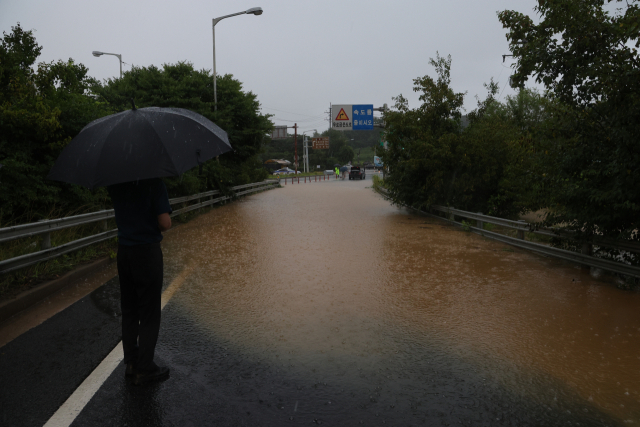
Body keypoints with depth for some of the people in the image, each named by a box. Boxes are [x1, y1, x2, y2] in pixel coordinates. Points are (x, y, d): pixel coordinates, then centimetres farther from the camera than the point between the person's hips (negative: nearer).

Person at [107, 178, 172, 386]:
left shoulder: (115, 183, 1)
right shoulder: (154, 183, -17)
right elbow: (165, 223, -20)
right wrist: (156, 227, 2)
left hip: (123, 251, 6)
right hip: (147, 251, -6)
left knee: (129, 311, 17)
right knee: (149, 314, 5)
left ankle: (131, 363, 27)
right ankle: (145, 369, 12)